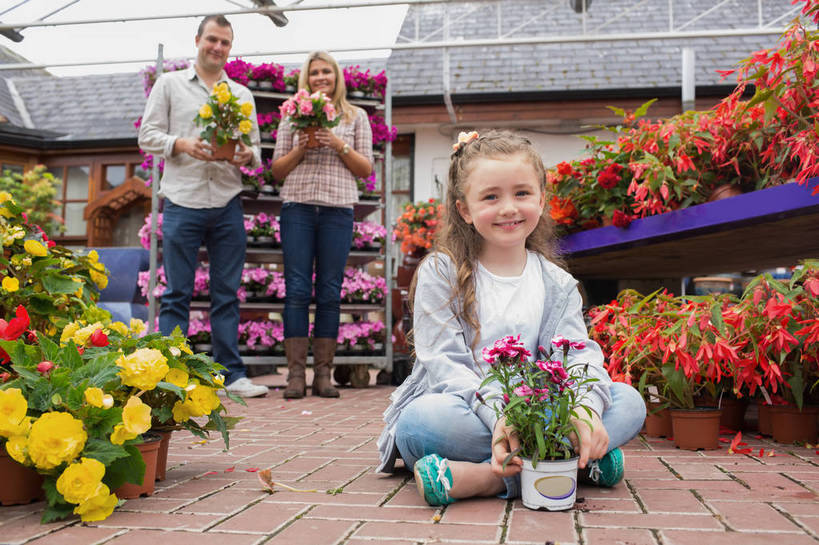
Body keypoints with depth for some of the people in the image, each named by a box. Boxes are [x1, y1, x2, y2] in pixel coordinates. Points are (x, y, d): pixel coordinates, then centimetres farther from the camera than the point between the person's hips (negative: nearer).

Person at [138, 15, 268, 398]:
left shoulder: (241, 94, 18)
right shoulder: (169, 84, 11)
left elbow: (255, 146, 15)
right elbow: (147, 135, 6)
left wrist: (248, 155, -9)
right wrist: (181, 144, -13)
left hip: (228, 205, 2)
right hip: (182, 202, -2)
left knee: (227, 294, 4)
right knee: (177, 293, 0)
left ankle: (233, 374, 9)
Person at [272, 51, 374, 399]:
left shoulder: (356, 117, 13)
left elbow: (366, 169, 9)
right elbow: (277, 171, 12)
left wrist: (339, 145, -5)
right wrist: (300, 148, -5)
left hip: (338, 209, 0)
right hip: (298, 206, 0)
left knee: (330, 293, 0)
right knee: (297, 290, -4)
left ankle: (323, 374, 6)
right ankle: (296, 374, 0)